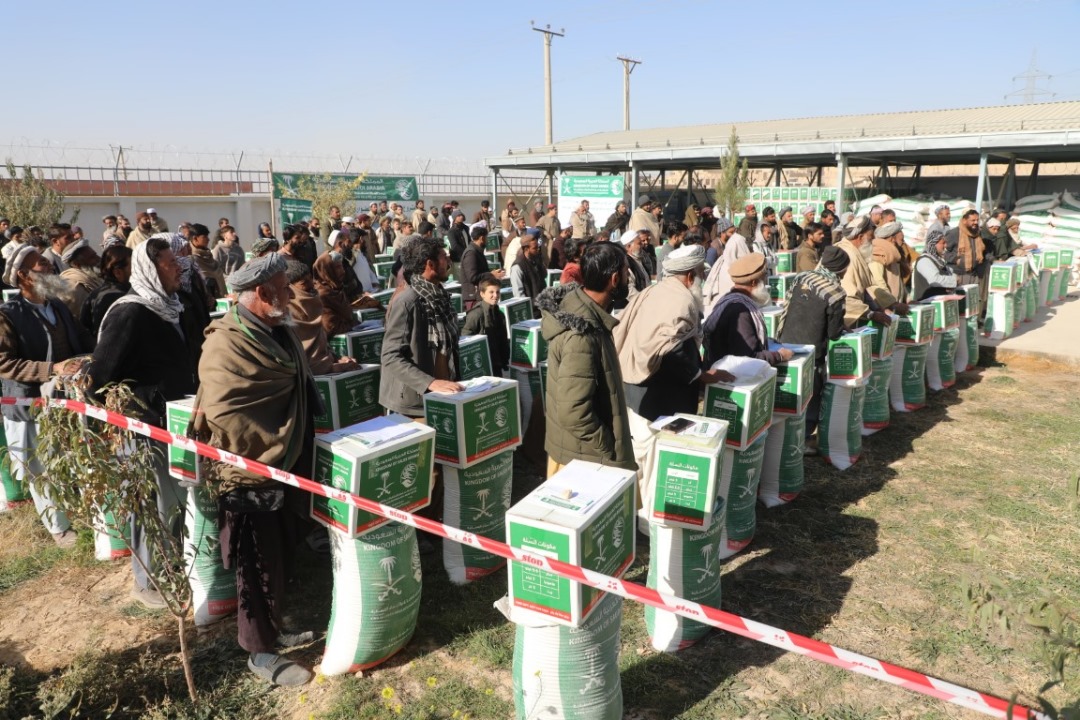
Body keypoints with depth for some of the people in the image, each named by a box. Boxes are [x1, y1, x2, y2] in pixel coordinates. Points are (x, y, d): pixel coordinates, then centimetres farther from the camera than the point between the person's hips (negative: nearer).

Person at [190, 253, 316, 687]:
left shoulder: (274, 330, 8)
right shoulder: (228, 344, -23)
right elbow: (222, 414, -30)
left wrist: (294, 449, 16)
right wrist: (269, 451, -20)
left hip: (277, 468, 9)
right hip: (248, 474, -9)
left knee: (277, 556, 22)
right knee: (258, 564, 5)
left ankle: (272, 628, 40)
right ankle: (260, 652, 22)